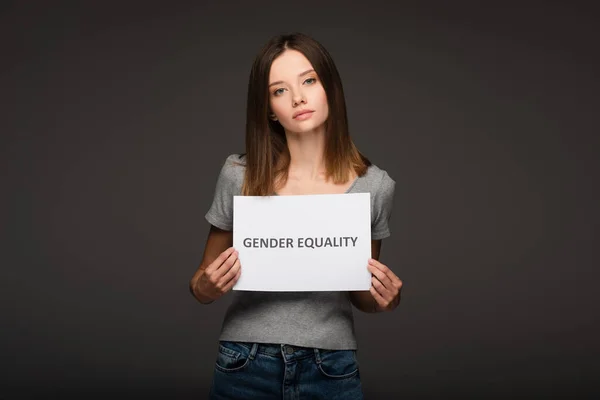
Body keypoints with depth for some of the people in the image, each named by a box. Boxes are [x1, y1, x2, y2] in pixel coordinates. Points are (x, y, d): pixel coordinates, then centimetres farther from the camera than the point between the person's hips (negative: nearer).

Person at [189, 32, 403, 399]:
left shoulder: (375, 186, -5)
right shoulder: (240, 175, -8)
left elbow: (361, 295, 9)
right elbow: (204, 282, 5)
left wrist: (385, 299, -11)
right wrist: (204, 288, -16)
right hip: (245, 368, 0)